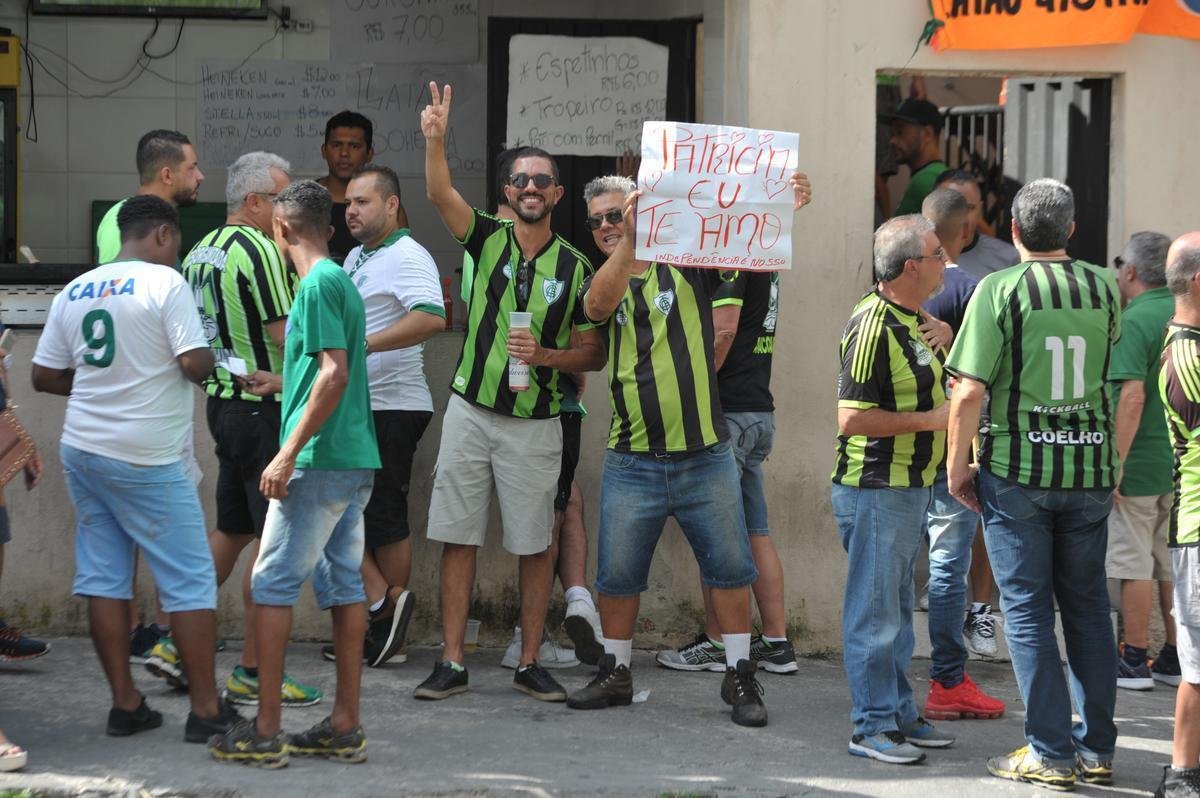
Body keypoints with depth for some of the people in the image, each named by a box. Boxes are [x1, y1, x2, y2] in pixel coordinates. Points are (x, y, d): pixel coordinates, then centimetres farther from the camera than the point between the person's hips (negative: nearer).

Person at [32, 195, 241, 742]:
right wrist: (208, 355, 5)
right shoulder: (164, 282, -9)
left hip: (83, 451, 6)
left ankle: (125, 705, 12)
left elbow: (44, 377, 11)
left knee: (103, 577, 9)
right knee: (190, 579, 1)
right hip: (146, 461, -6)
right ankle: (206, 709, 2)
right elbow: (195, 364, -17)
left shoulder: (74, 291, 9)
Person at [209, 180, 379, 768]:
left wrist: (288, 454, -21)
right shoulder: (341, 280, 16)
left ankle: (265, 733, -5)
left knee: (272, 584, -5)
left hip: (319, 462, -9)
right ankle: (345, 727, 10)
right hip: (355, 461, 9)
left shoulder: (318, 283, -12)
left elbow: (335, 374, -20)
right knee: (342, 584, 9)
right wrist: (279, 383, 39)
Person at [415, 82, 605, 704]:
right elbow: (440, 194, -17)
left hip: (534, 423, 0)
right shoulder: (487, 239, 2)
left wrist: (546, 355, -15)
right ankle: (451, 663, 5)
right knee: (458, 536, 1)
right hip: (470, 412, 1)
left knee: (535, 545, 3)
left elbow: (594, 353, 4)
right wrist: (435, 141, -35)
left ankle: (530, 663, 12)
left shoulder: (574, 268, 1)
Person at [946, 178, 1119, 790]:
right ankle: (1097, 749, 17)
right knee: (1087, 608, 13)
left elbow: (969, 390, -14)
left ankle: (1051, 755, 3)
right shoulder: (1104, 289, 3)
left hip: (1016, 472, -4)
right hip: (1090, 468, 4)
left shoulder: (1000, 290, -10)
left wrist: (957, 466, -3)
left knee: (1028, 611, 3)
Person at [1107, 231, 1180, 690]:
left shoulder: (1135, 321, -15)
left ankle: (1135, 661, 4)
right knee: (1172, 563, 13)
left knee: (1134, 565, 0)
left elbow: (1133, 397, -23)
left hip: (1141, 463, -7)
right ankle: (1174, 659, 17)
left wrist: (1115, 463, -21)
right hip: (1181, 461, 7)